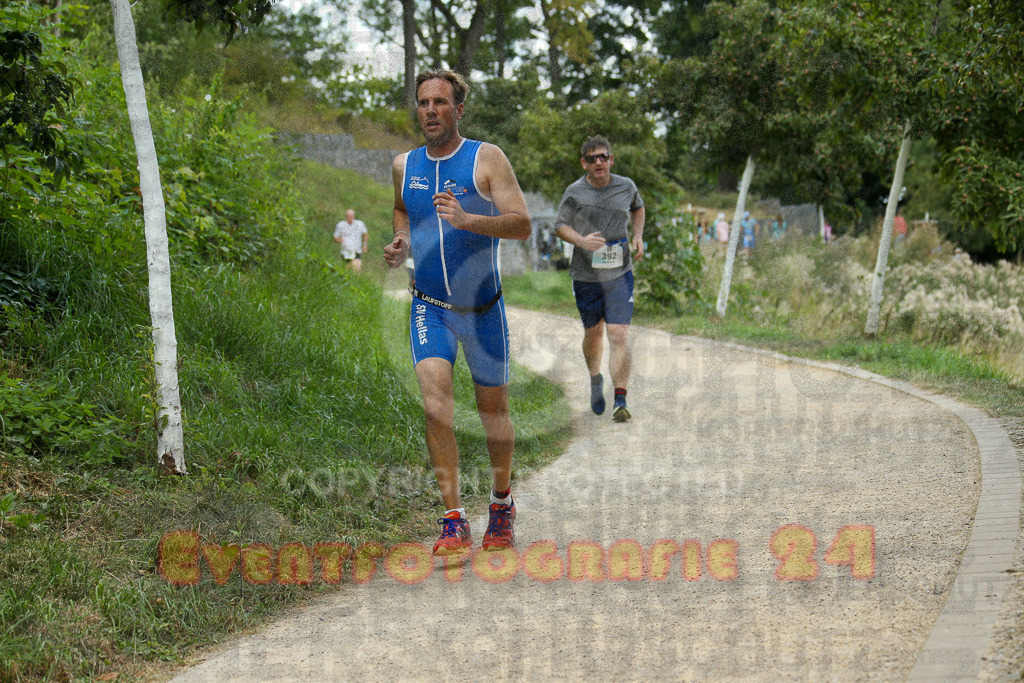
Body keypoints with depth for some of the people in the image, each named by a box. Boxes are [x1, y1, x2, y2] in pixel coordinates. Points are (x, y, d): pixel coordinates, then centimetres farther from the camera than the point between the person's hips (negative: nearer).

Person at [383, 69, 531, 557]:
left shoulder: (487, 159, -7)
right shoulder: (404, 166, 5)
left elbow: (522, 225, -14)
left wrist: (467, 220, -29)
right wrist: (402, 242, 6)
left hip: (483, 308, -2)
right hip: (429, 306, 2)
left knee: (493, 411, 10)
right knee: (435, 404, -18)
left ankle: (502, 504, 34)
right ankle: (453, 520, -14)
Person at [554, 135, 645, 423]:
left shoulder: (626, 186, 2)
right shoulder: (574, 193, -4)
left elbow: (638, 208, 24)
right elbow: (561, 225, 4)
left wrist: (638, 236, 8)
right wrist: (581, 240, -16)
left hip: (619, 273, 0)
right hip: (586, 276, 0)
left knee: (618, 335, -12)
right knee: (593, 334, 14)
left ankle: (621, 400, -12)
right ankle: (595, 380, 44)